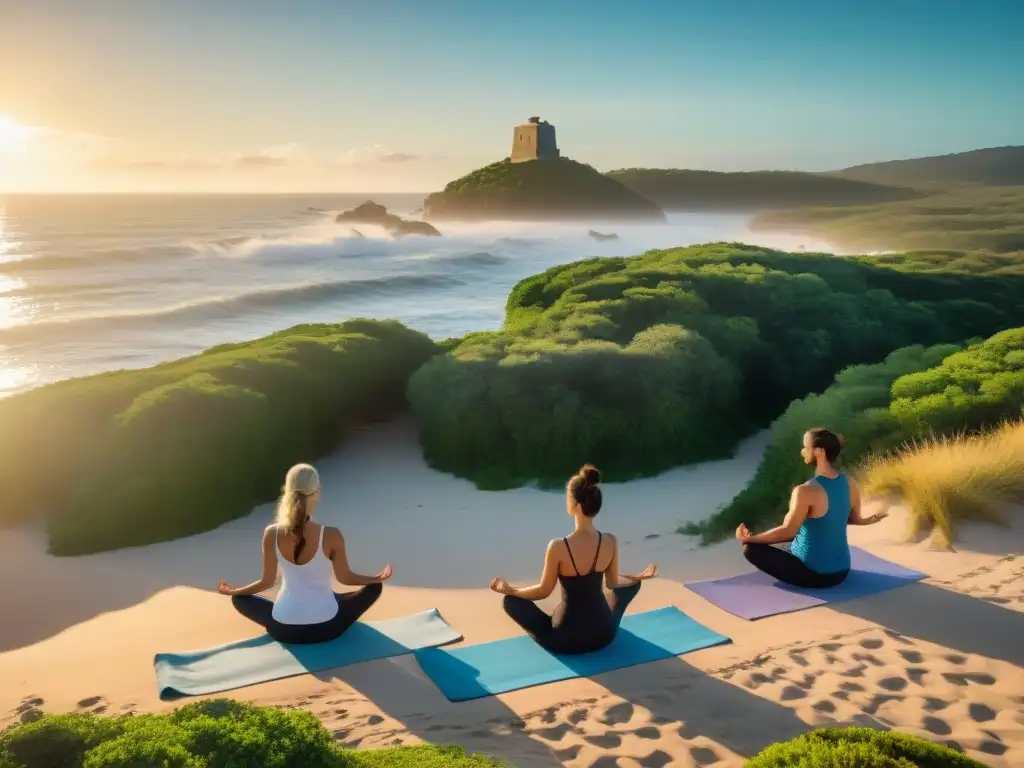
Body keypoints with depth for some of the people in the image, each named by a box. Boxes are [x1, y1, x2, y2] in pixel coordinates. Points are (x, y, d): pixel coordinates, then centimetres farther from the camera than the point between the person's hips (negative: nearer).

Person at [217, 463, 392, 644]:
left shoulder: (271, 534, -12)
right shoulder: (331, 536, -18)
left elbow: (267, 582, 0)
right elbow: (345, 578, -3)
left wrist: (233, 591, 20)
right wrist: (377, 578, 16)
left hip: (283, 630, 2)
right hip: (327, 627, -1)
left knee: (239, 599, 28)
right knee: (374, 587, 21)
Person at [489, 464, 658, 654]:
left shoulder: (558, 547, -24)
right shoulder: (610, 542, -13)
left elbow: (544, 591, -11)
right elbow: (612, 583, 3)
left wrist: (509, 590, 6)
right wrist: (640, 577, 24)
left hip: (566, 639, -3)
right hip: (605, 633, 3)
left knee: (510, 600, 15)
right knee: (631, 584, 30)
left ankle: (551, 636, 17)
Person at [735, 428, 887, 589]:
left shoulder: (805, 491, -26)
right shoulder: (850, 483, -5)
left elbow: (787, 531, -20)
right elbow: (855, 519, 11)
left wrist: (748, 539, -9)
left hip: (814, 575, -8)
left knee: (750, 548, 0)